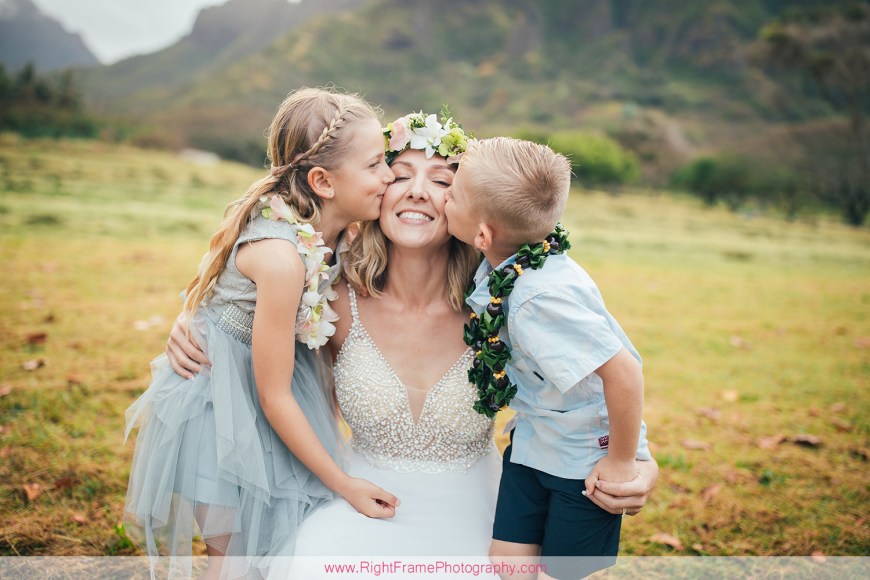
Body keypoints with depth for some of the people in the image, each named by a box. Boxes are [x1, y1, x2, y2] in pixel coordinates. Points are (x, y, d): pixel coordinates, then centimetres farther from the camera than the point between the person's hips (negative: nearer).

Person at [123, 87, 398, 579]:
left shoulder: (321, 227, -10)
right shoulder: (282, 255, -33)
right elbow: (274, 397, -24)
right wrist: (345, 484, -16)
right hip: (223, 403, -7)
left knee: (287, 539, 16)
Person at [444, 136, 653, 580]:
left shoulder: (541, 298, -35)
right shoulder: (505, 264, -10)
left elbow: (623, 371, -32)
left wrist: (622, 461, -20)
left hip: (587, 458, -7)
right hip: (533, 444, 7)